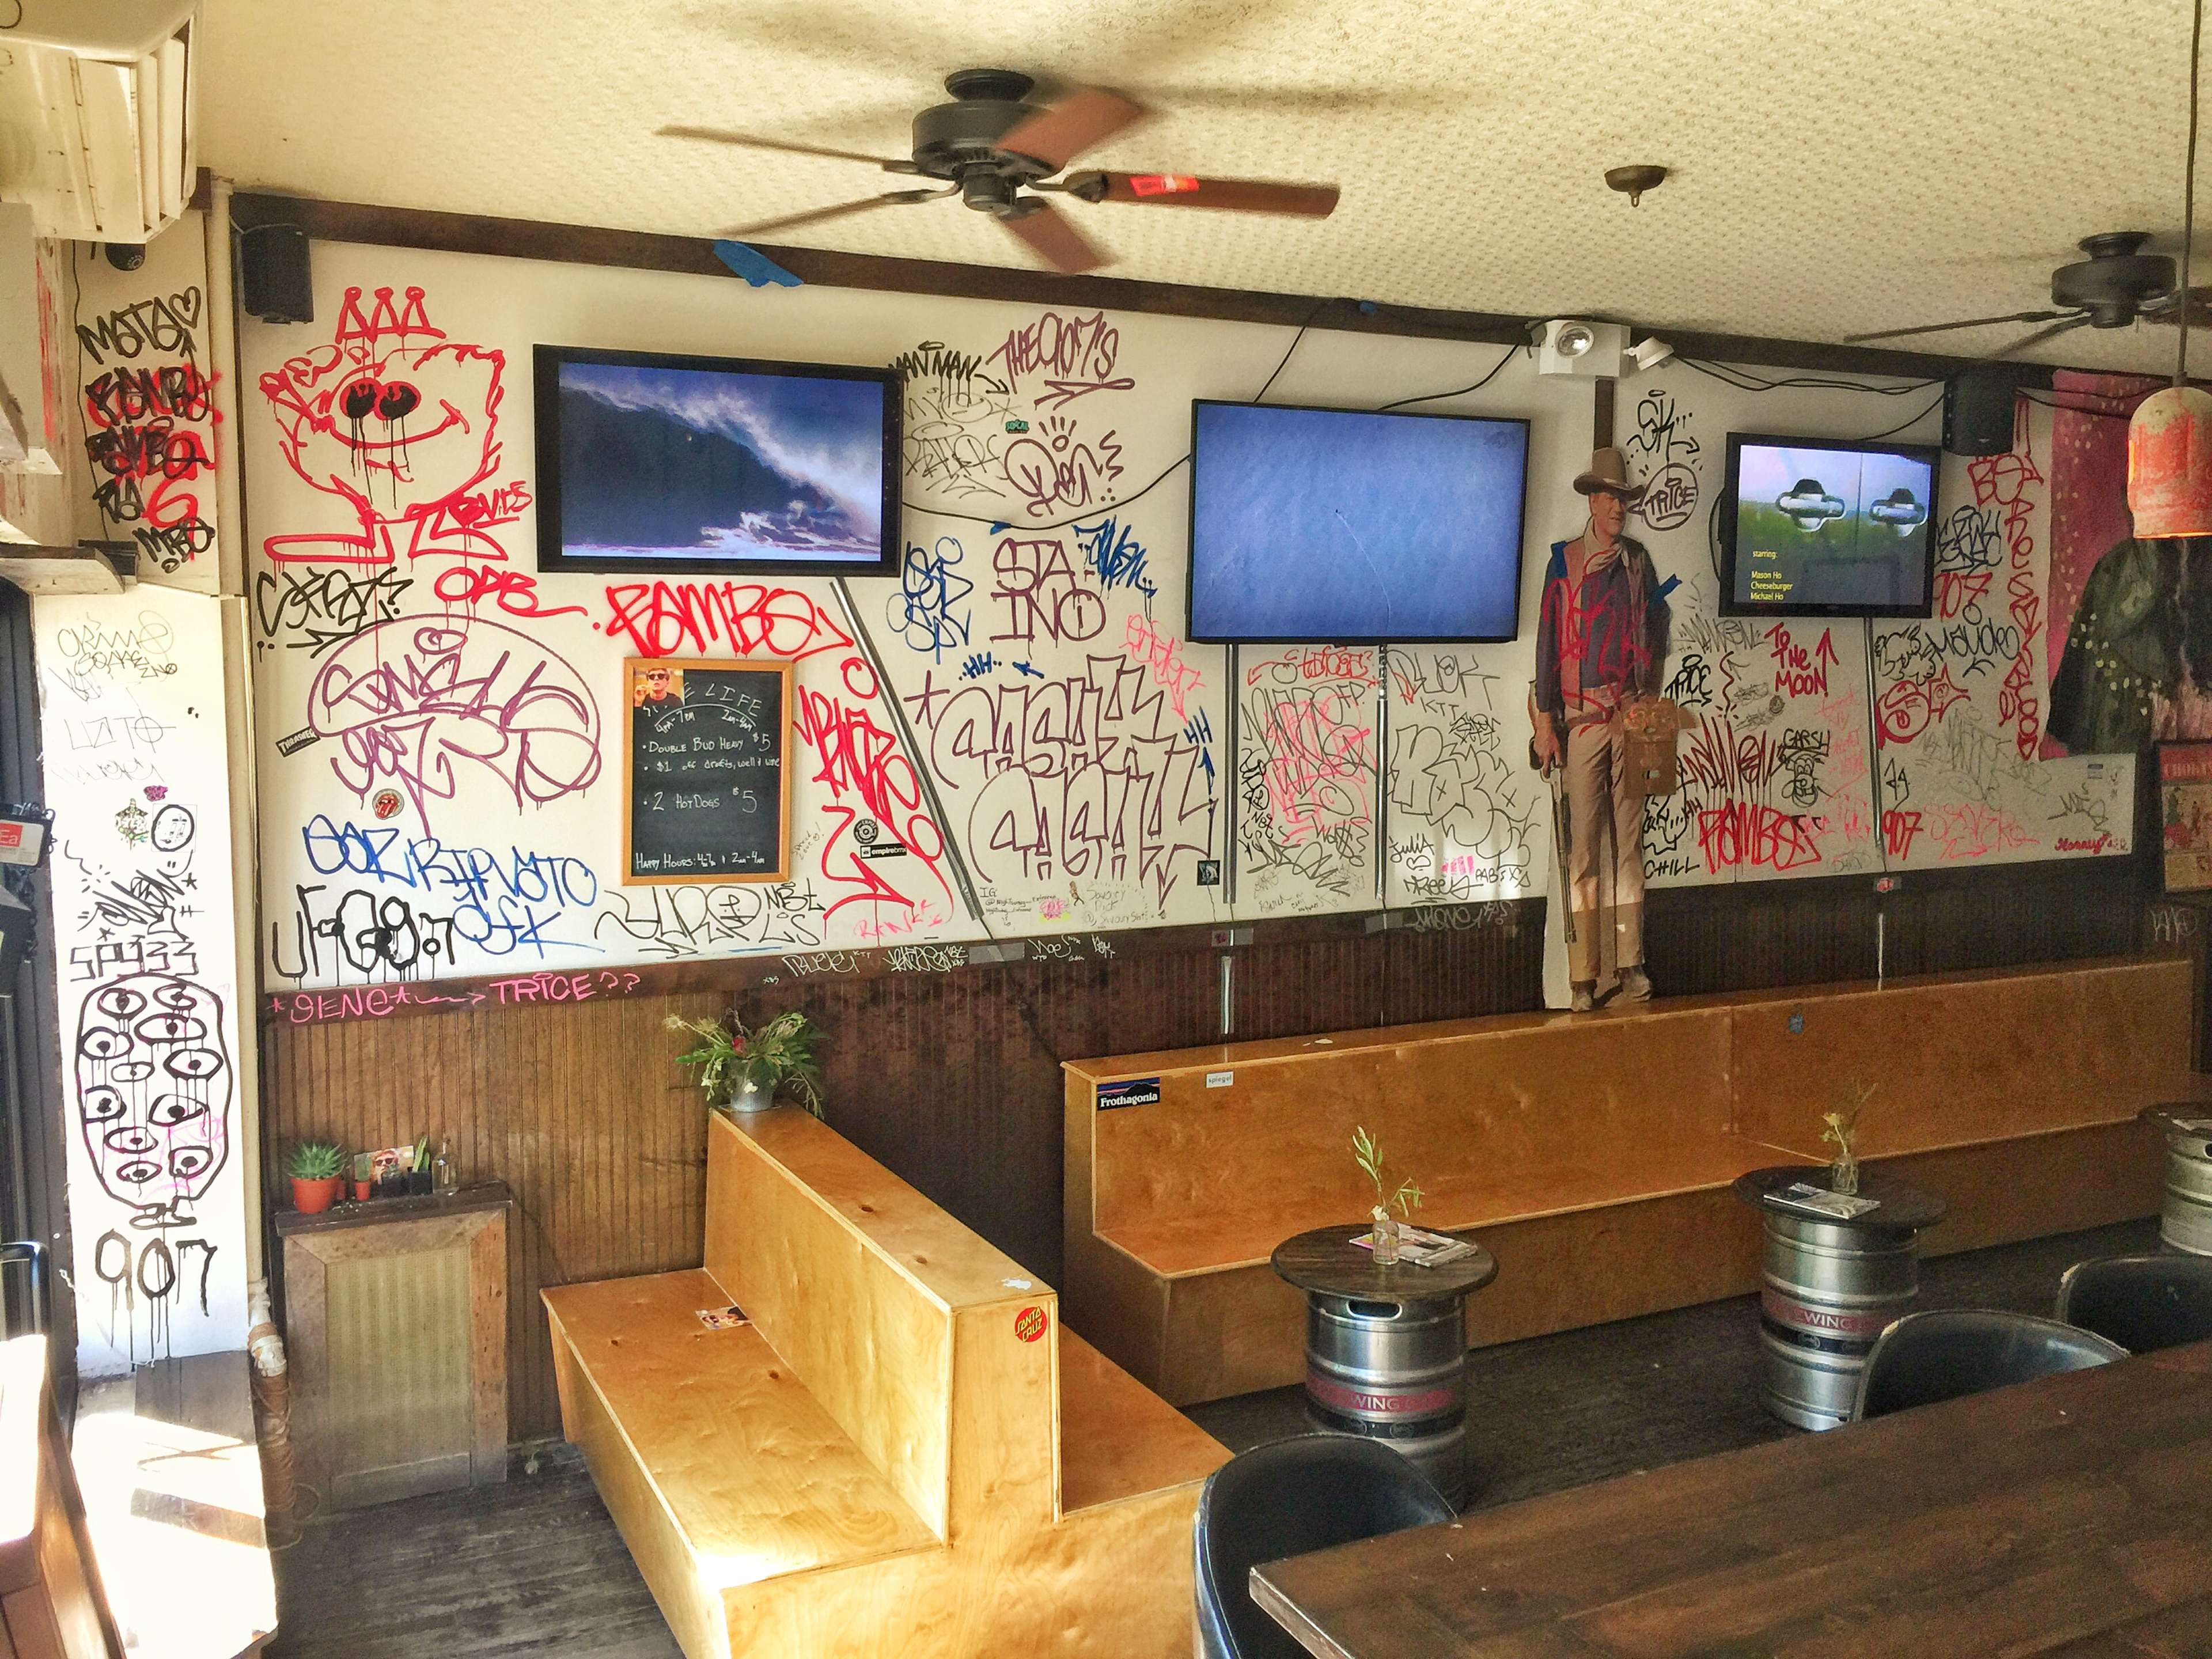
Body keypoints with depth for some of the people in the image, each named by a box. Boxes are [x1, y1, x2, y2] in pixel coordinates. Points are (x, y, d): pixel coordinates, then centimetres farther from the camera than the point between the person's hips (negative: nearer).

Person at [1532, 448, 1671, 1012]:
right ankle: (1583, 975, 0)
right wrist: (1545, 722, -7)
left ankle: (1629, 964, 11)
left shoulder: (1638, 561, 13)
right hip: (1582, 717, -4)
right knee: (1583, 845, -4)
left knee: (1629, 842, 6)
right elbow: (1548, 641, -3)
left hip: (1631, 715, 4)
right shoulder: (1564, 561, 0)